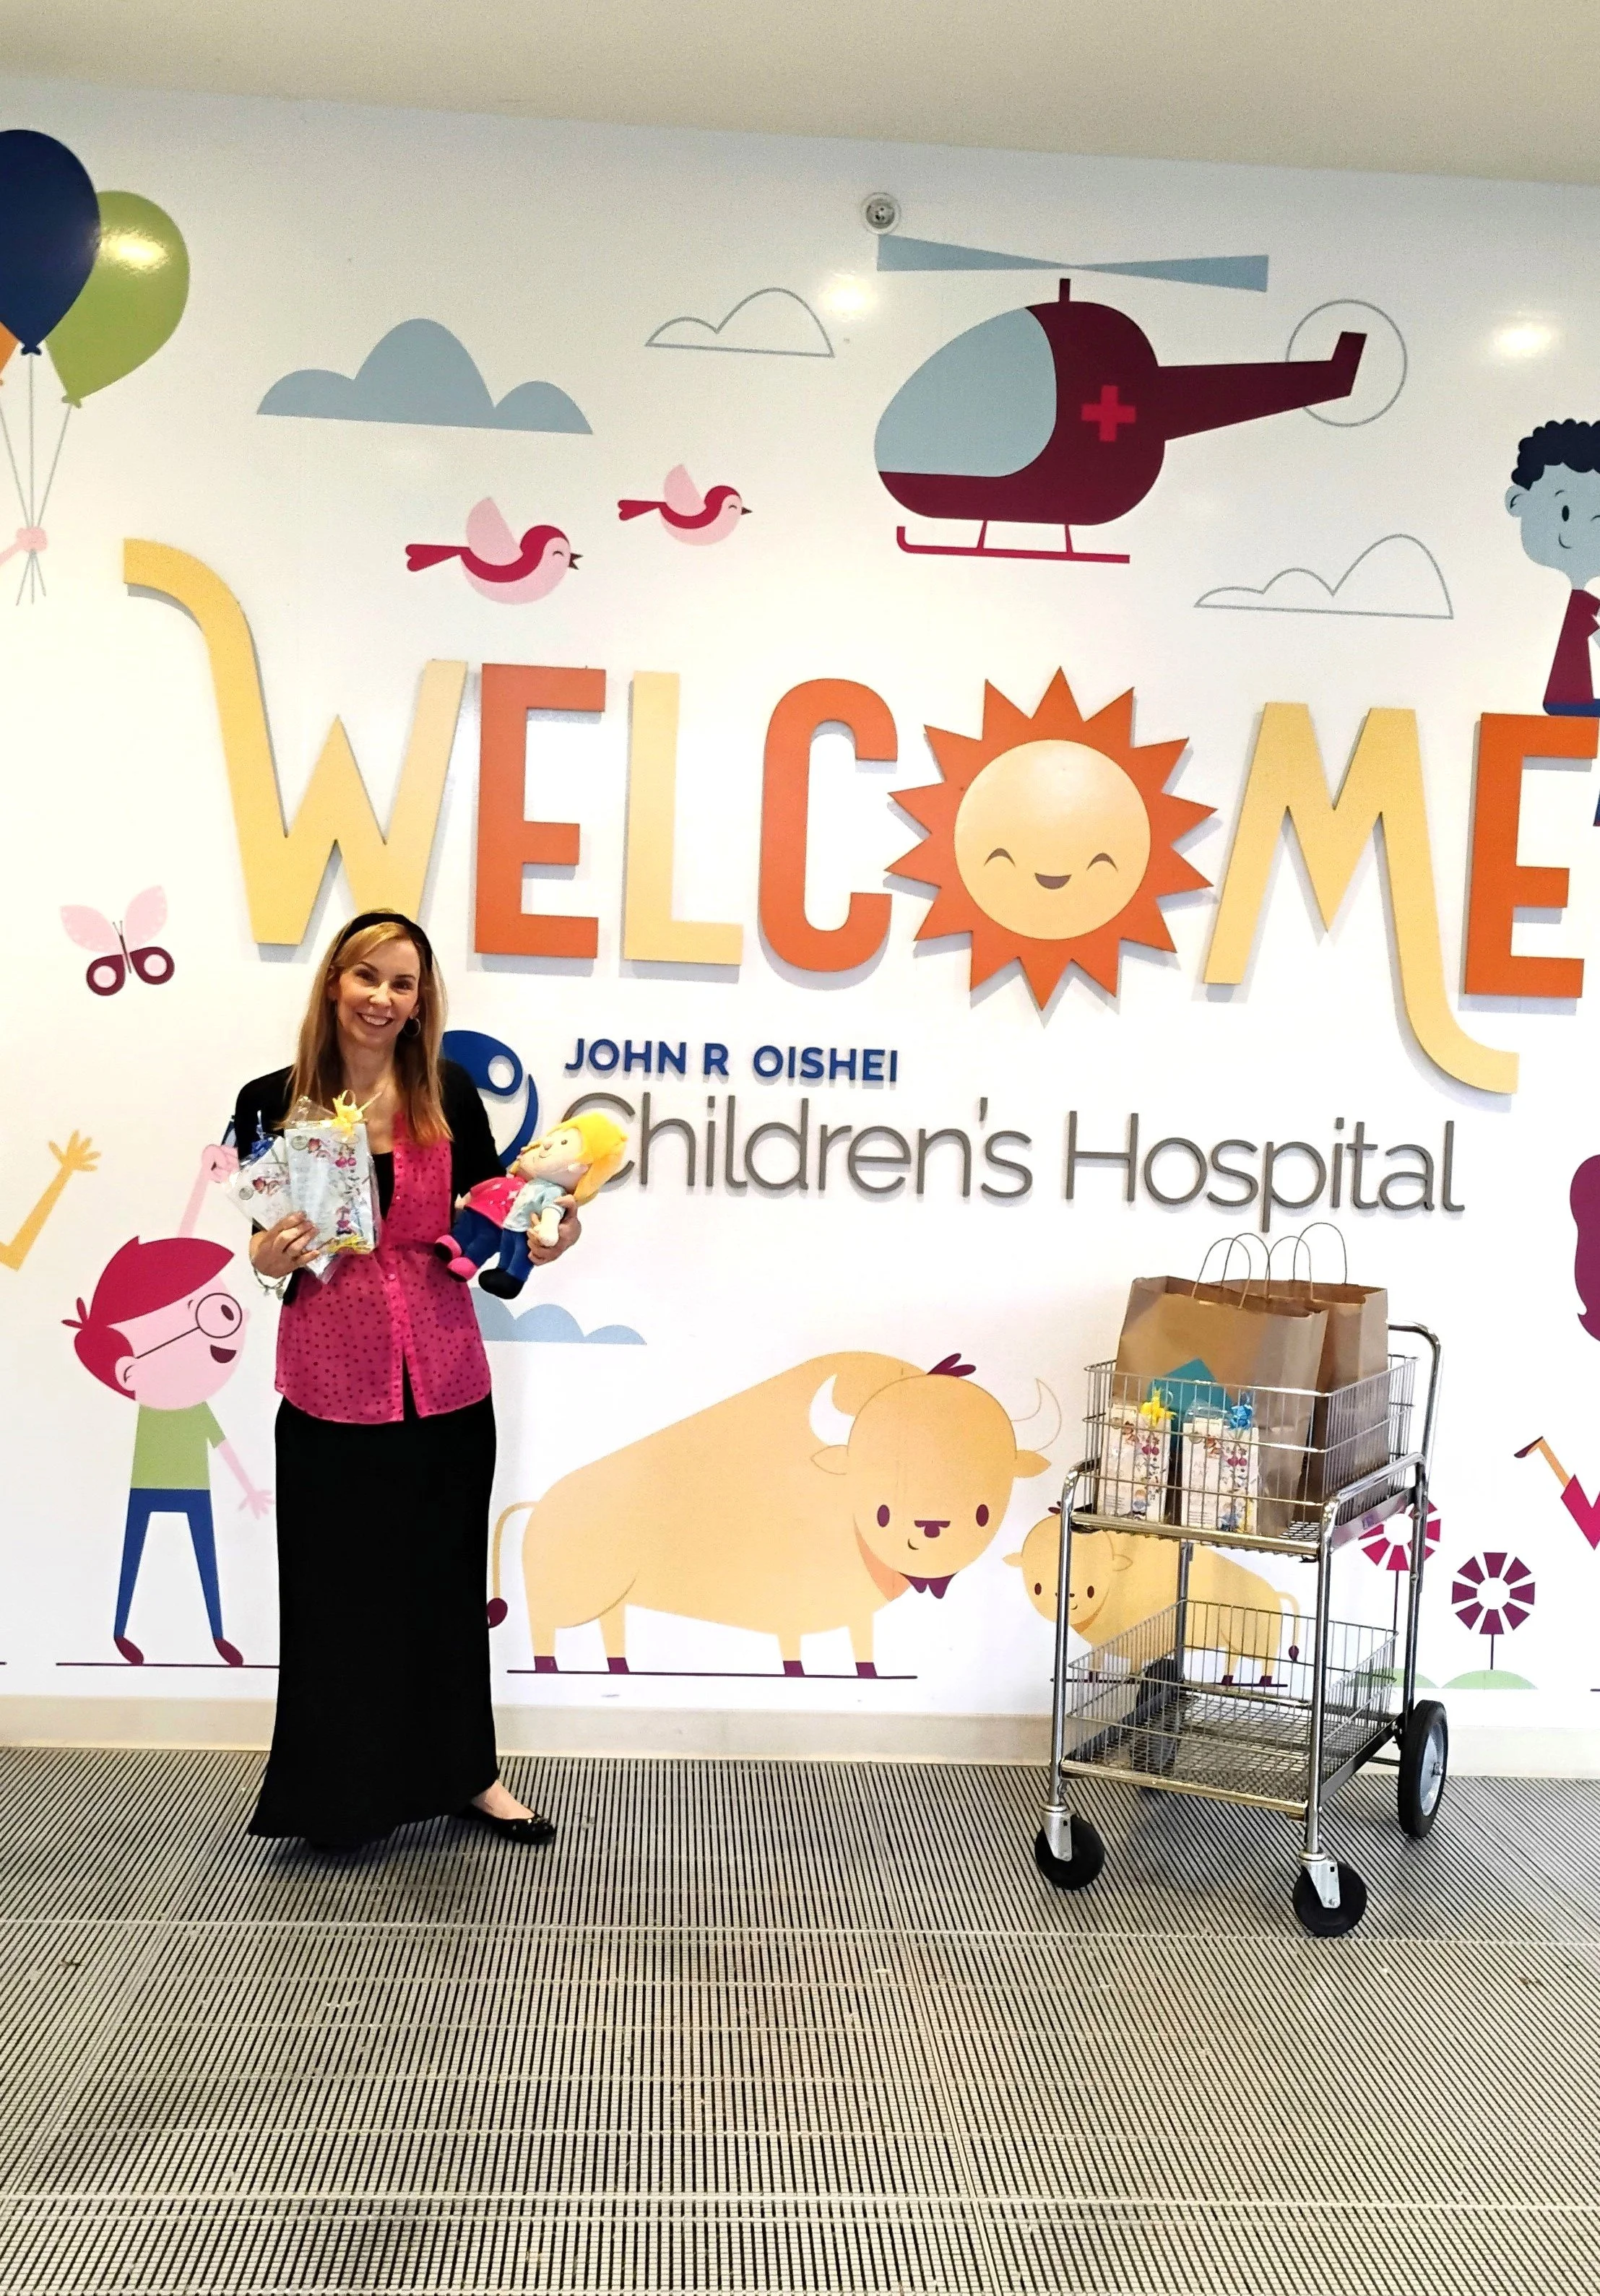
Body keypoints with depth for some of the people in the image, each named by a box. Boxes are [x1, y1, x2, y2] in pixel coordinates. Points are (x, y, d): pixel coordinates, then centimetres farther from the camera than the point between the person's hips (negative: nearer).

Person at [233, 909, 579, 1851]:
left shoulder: (448, 1091, -1)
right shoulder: (273, 1102, -4)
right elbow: (265, 1249, 2)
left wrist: (537, 1239, -14)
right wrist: (274, 1252, -20)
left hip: (444, 1374, 2)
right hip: (331, 1382, -1)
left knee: (450, 1577, 14)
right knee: (339, 1587, 9)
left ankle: (469, 1772, 32)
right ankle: (343, 1792, 28)